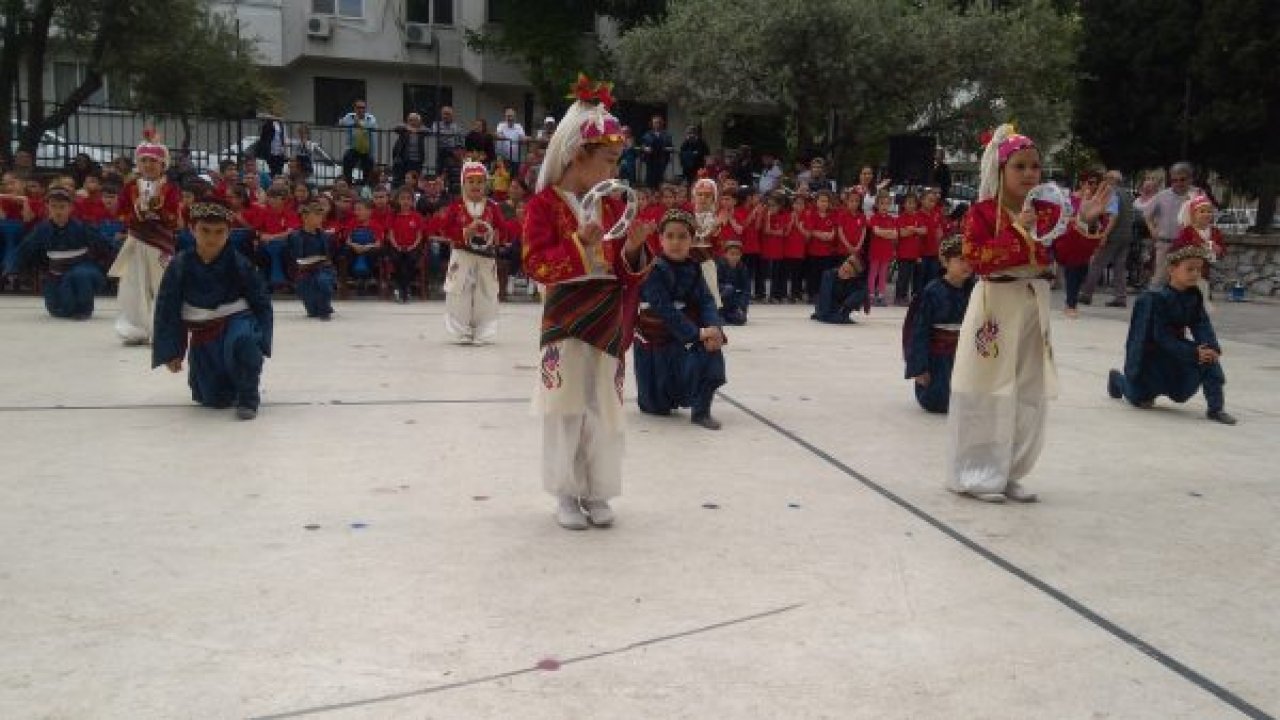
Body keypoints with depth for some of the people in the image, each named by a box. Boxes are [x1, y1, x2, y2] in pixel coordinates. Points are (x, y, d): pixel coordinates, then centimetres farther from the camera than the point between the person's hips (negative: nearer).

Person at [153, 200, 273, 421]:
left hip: (237, 321, -2)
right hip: (203, 334, 2)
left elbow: (262, 304, -5)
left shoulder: (239, 264, -14)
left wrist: (260, 341, -15)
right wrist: (170, 351, -1)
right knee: (215, 400, 0)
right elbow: (167, 309, -1)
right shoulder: (180, 266, -10)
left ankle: (248, 394, -14)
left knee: (241, 341, -40)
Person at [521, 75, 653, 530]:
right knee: (567, 405, 1)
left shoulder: (613, 205, 9)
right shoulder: (544, 203, -7)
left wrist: (633, 249, -11)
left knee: (604, 406, 8)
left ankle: (597, 492, 19)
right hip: (566, 316, -5)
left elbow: (627, 272, 10)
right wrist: (579, 243, -25)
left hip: (608, 317, 5)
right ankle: (567, 494, 14)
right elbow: (536, 265, -14)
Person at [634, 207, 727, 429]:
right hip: (654, 341, -4)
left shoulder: (693, 268, -2)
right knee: (658, 407, 3)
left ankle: (701, 410, -12)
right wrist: (698, 333, -35)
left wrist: (714, 327, -31)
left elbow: (707, 301, -11)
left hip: (686, 337, 4)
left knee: (712, 347, -28)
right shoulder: (654, 269, -19)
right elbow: (665, 310, -28)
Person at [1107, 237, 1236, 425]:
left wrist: (1212, 347, -31)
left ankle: (1215, 407, -12)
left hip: (1176, 350, 5)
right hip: (1150, 355, -5)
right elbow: (1162, 337, -28)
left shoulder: (1194, 297, -5)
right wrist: (1193, 353, -34)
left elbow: (1202, 325, -11)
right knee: (1139, 399, 6)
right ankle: (1118, 379, 40)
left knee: (1209, 356, -22)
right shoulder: (1157, 299, -25)